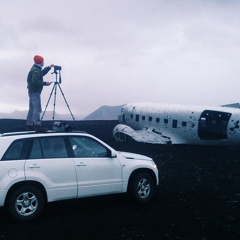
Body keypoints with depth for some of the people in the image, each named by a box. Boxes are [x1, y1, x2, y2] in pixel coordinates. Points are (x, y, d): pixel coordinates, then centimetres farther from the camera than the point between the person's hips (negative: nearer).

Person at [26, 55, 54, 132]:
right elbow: (35, 82, -24)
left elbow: (42, 73, 34)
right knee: (37, 109, -13)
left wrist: (49, 67, 30)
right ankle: (37, 126, -17)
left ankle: (29, 125, 17)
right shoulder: (35, 70, -15)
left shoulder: (36, 69, 16)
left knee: (32, 109, 12)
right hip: (35, 92, -11)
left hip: (32, 92, 11)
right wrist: (45, 83, -19)